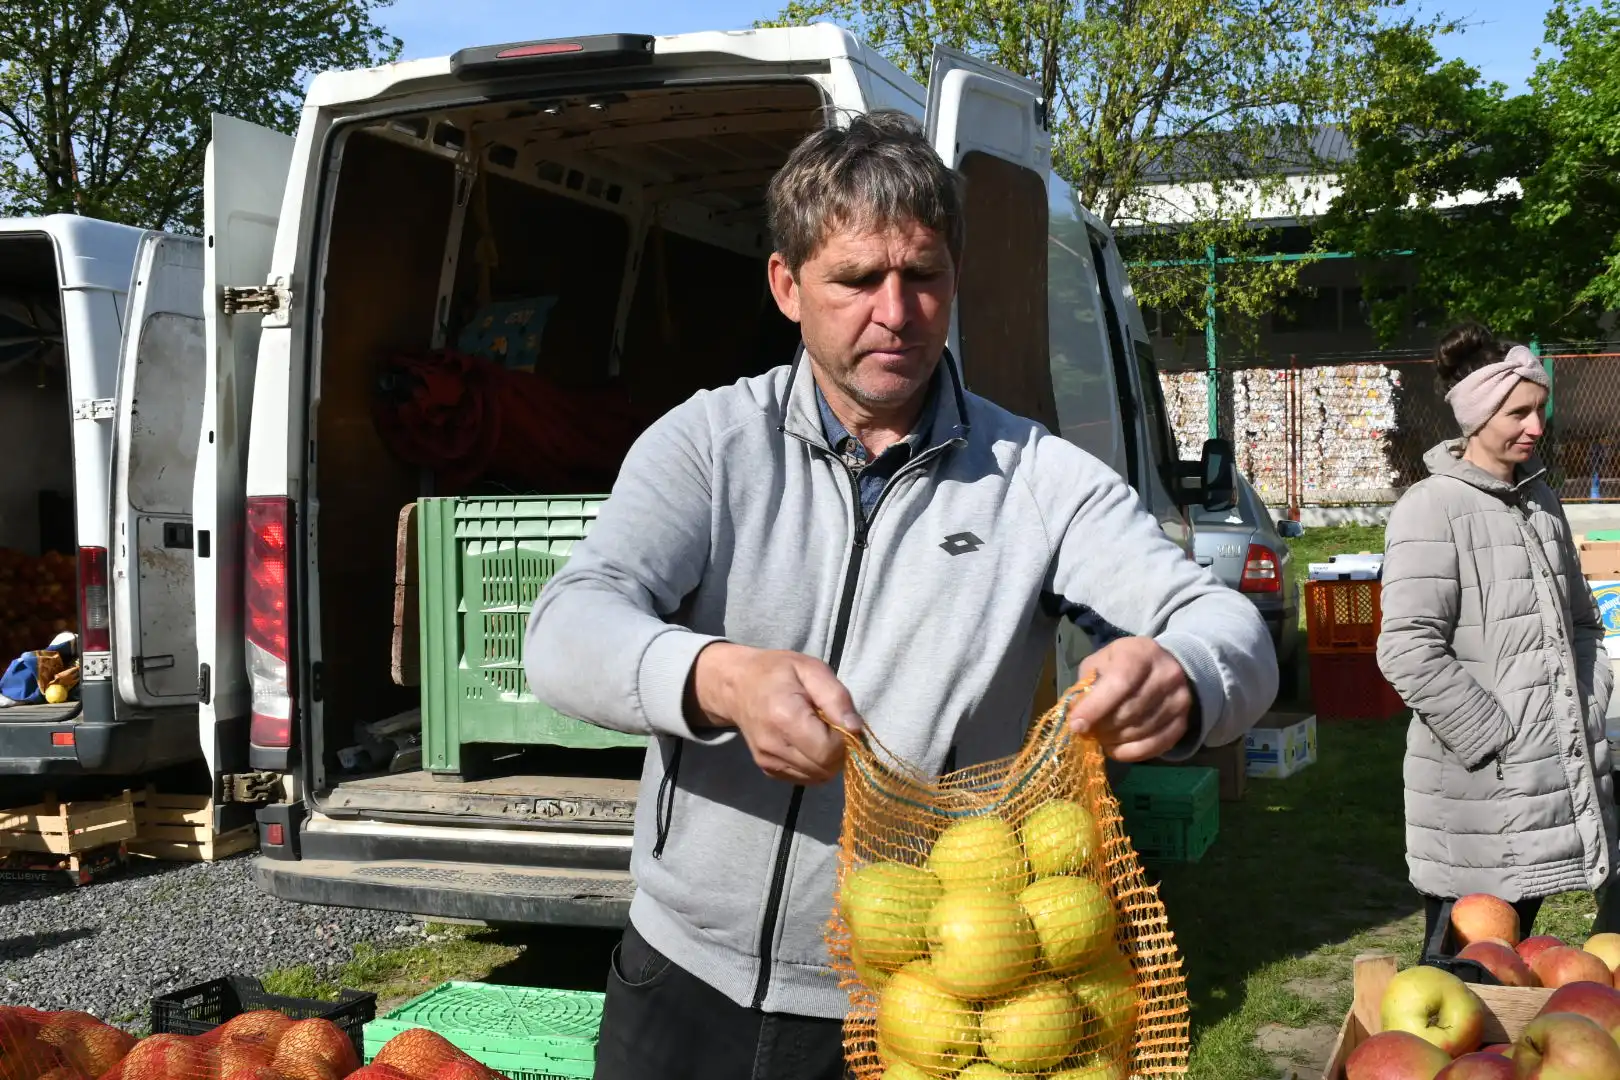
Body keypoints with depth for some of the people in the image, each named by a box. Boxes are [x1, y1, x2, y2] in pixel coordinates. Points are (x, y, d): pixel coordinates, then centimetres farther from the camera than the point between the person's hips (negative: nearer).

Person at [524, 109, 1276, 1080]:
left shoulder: (1040, 479, -6)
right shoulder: (711, 442, -5)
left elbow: (1235, 634, -13)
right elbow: (568, 636, -17)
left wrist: (1179, 682, -38)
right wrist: (720, 680, -39)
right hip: (687, 985, 1)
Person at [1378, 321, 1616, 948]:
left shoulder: (1540, 502, 13)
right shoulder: (1432, 509, -13)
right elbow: (1408, 652, -21)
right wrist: (1497, 742, -18)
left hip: (1552, 782, 7)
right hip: (1480, 795, -7)